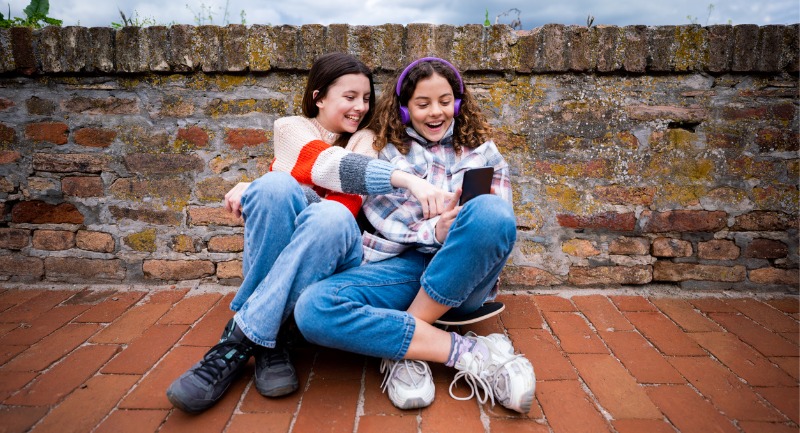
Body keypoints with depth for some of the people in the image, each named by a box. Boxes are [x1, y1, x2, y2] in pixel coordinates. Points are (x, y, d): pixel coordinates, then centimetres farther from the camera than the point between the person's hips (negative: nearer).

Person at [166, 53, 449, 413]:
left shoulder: (365, 139, 9)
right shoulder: (290, 127, 6)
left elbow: (348, 206, -10)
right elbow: (328, 165, -18)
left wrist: (254, 192, -19)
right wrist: (405, 178, -36)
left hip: (334, 256, 1)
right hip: (276, 249, 0)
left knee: (330, 218, -34)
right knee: (275, 186, -31)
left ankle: (239, 342, -25)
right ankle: (268, 344, -23)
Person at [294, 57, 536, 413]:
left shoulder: (482, 151, 16)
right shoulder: (386, 150, 13)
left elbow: (501, 222, 9)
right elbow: (382, 224, 2)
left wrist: (467, 228, -15)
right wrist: (434, 231, -18)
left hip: (464, 277, 1)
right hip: (401, 265, 0)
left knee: (489, 210, -34)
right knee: (313, 310, -29)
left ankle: (403, 347, -21)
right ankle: (469, 352, -24)